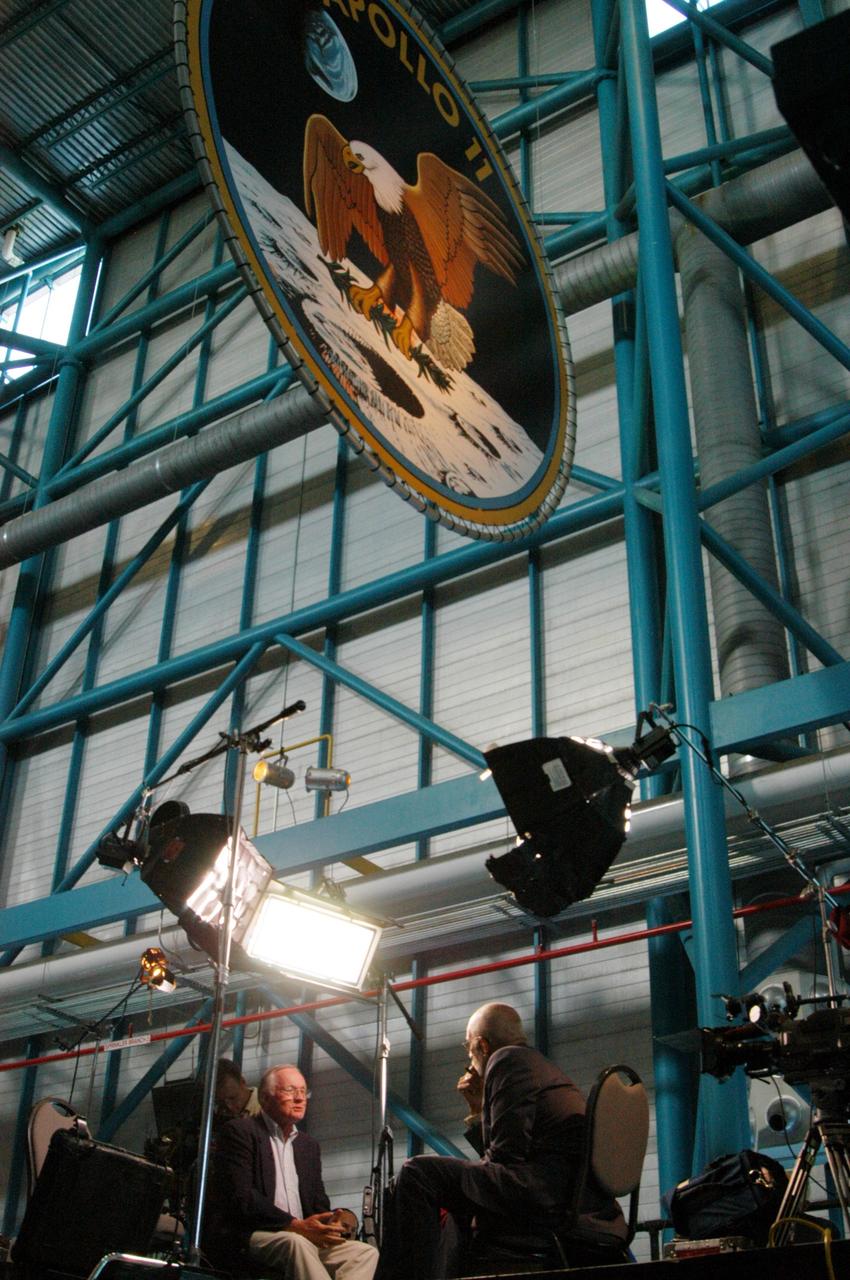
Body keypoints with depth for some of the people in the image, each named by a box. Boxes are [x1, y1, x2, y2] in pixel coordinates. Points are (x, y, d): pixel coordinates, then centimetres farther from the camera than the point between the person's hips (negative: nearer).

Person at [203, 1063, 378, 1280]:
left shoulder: (308, 1144, 22)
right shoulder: (239, 1132, -1)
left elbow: (318, 1201, 19)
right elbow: (241, 1197, -14)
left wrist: (328, 1225, -7)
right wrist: (296, 1225, -21)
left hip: (301, 1237, 7)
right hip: (244, 1240, -7)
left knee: (366, 1252, -13)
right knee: (296, 1243, -37)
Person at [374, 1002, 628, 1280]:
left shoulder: (507, 1059, -1)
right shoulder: (543, 1066, 27)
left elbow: (507, 1154, -13)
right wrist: (479, 1108, 26)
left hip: (548, 1192, -11)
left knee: (417, 1173, -13)